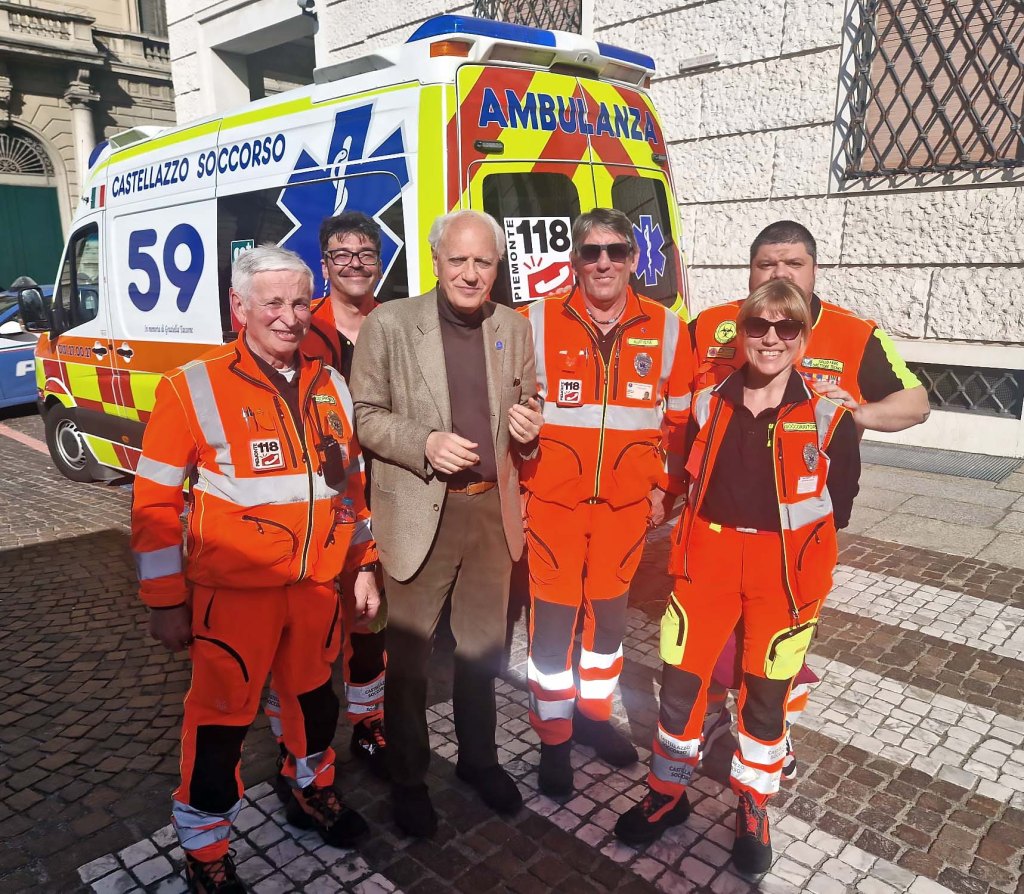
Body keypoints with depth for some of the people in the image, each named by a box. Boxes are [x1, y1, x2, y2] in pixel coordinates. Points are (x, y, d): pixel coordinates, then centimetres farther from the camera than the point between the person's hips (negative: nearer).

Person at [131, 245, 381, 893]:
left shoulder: (331, 386, 3)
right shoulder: (192, 389, -12)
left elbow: (352, 483, 11)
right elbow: (156, 504, -9)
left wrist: (364, 566, 11)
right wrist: (166, 602, -8)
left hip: (317, 583, 5)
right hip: (235, 590, -4)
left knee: (314, 692, 21)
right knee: (222, 717, 7)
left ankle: (313, 791, 48)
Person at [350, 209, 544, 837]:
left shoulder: (515, 328, 5)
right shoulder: (389, 324, -6)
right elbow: (366, 416, -5)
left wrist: (529, 426, -10)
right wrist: (426, 444, -21)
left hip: (492, 512, 4)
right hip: (418, 515, -3)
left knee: (483, 647, 20)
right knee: (409, 655, 10)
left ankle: (478, 758, 43)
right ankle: (408, 779, 33)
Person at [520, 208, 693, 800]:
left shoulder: (667, 330, 1)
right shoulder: (537, 323, -5)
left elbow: (680, 420, 9)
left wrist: (667, 489, 6)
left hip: (627, 502, 3)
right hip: (552, 500, -2)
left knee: (610, 609, 16)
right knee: (553, 617, 4)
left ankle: (593, 713, 37)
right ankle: (554, 737, 23)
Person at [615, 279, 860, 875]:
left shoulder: (828, 418, -8)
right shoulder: (709, 405, -1)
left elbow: (838, 504, 0)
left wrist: (794, 543, 0)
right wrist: (720, 533, 5)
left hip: (785, 571, -2)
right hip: (708, 558, 2)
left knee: (767, 693, 12)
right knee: (680, 681, 8)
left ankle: (754, 811, 34)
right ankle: (668, 794, 31)